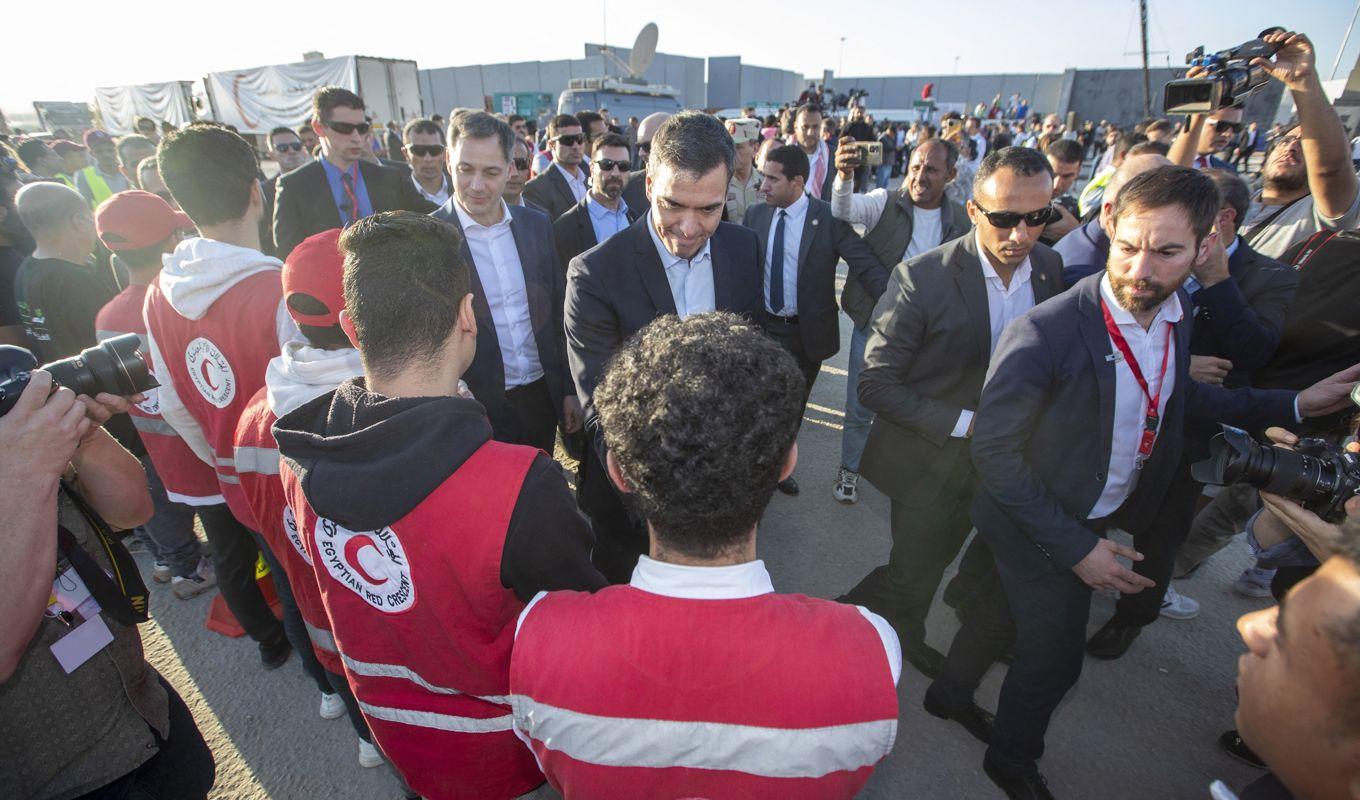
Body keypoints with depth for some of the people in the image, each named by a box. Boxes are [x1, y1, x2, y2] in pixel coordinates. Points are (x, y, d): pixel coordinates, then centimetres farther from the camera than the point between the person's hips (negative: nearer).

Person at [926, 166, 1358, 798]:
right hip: (1042, 527, -7)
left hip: (1099, 520, 7)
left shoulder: (1175, 317, -6)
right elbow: (993, 451, -26)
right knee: (1053, 659, 11)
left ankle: (952, 691, 53)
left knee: (1005, 606, 26)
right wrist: (1075, 546, -23)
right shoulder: (1044, 332, -30)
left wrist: (1294, 404, 3)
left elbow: (1177, 395, 13)